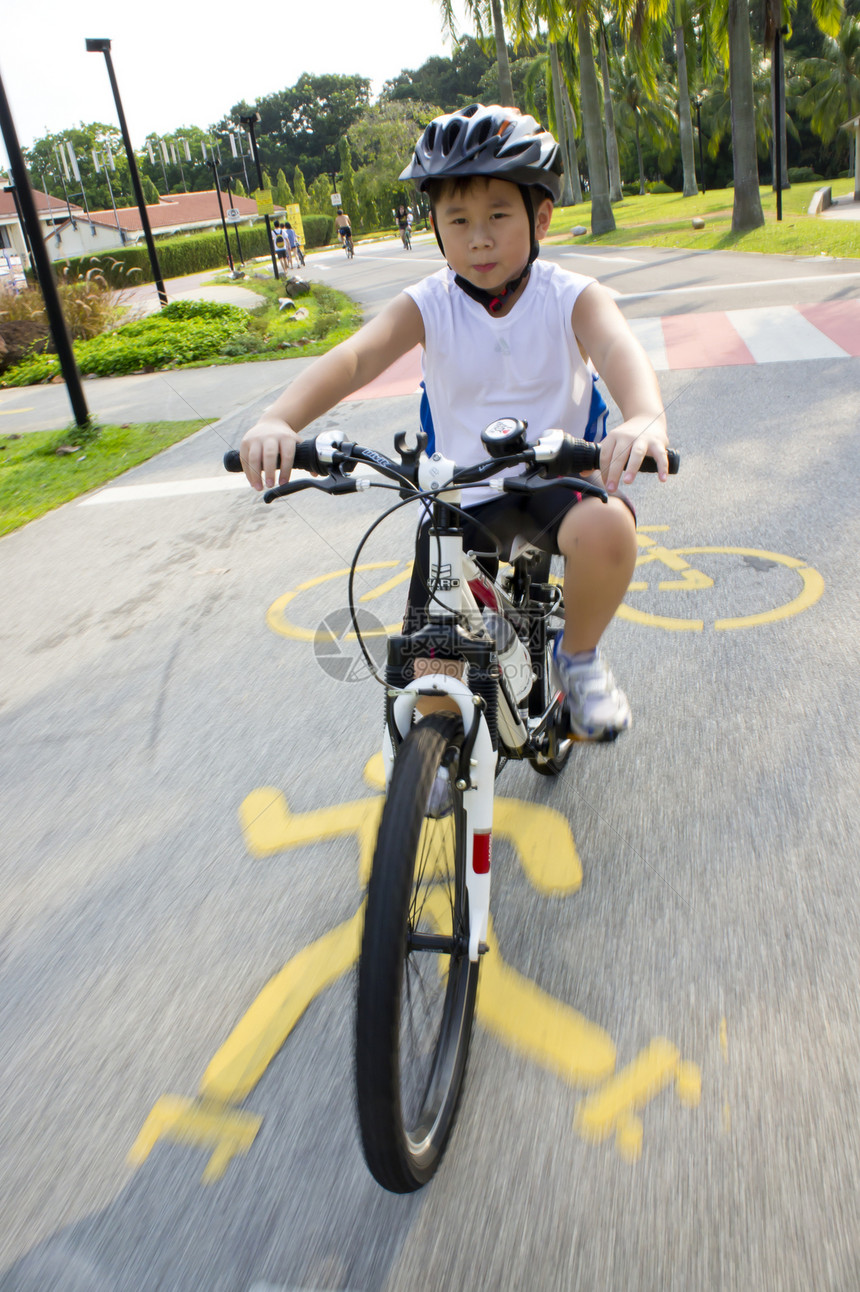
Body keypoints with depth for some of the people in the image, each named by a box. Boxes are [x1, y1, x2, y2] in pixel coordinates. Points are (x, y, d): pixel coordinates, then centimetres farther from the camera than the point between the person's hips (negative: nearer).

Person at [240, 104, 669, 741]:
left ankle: (579, 653, -5)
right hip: (461, 498, 2)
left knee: (607, 529, -37)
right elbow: (353, 356, -22)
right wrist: (279, 420, -43)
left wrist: (646, 418, -54)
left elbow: (620, 349, -29)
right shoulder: (428, 305, -6)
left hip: (558, 480, -1)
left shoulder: (570, 298, -8)